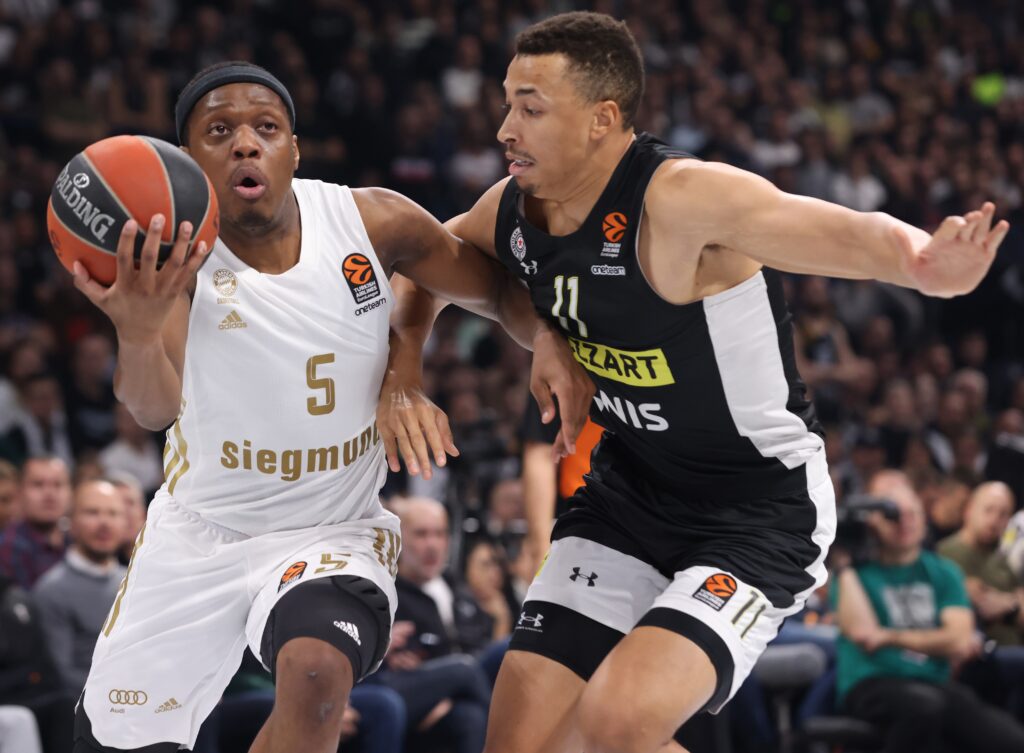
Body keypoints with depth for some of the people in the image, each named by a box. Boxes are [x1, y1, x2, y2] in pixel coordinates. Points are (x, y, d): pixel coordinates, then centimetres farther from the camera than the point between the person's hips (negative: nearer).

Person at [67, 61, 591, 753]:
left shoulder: (371, 222, -11)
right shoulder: (169, 253, -18)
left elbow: (496, 287, 5)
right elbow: (155, 408, -35)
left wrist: (546, 340, -18)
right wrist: (136, 333, -59)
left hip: (332, 533, -1)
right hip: (196, 533, 1)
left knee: (315, 673, -33)